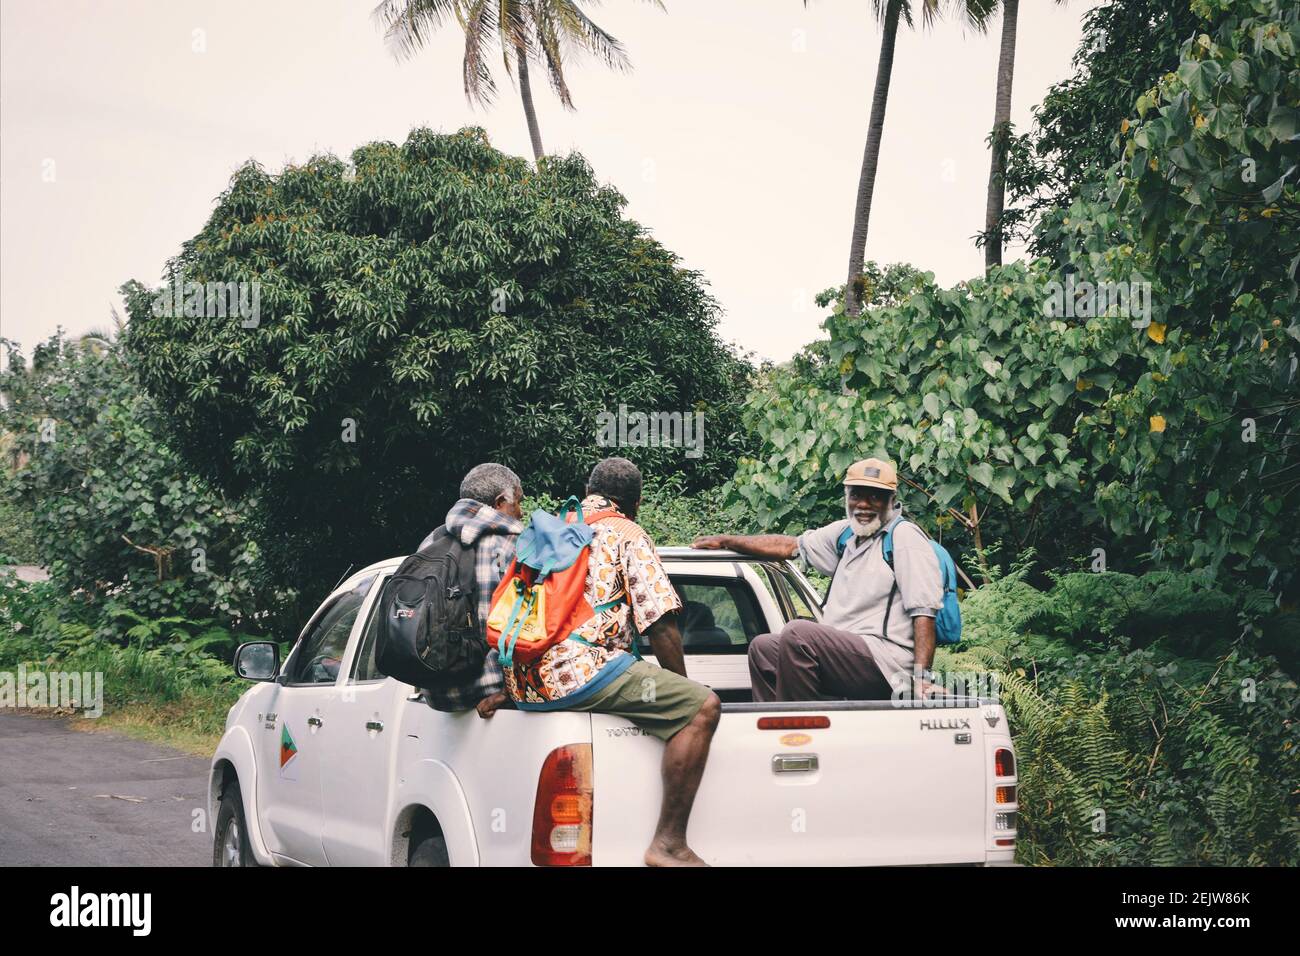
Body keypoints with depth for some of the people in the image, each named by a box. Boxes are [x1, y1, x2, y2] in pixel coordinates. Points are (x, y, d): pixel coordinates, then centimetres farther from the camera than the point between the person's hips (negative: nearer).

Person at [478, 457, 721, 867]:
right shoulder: (627, 534, 5)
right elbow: (660, 626, -1)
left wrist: (507, 689, 36)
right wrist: (681, 688, 11)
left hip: (525, 682, 9)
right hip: (581, 670, -9)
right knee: (702, 707, -11)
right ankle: (668, 844, -19)